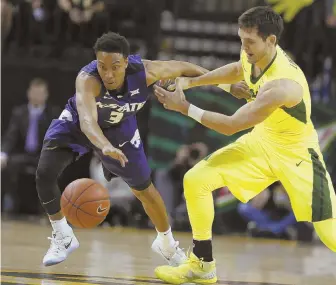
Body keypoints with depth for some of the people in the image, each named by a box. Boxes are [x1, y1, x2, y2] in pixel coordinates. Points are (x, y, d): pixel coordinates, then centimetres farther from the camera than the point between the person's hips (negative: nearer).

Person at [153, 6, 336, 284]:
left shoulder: (283, 84, -37)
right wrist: (193, 81, 5)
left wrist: (185, 107, -28)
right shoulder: (253, 55, -13)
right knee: (195, 180, -6)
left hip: (297, 153, -7)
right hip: (261, 142, 7)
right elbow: (238, 70, 16)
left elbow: (231, 125, -33)